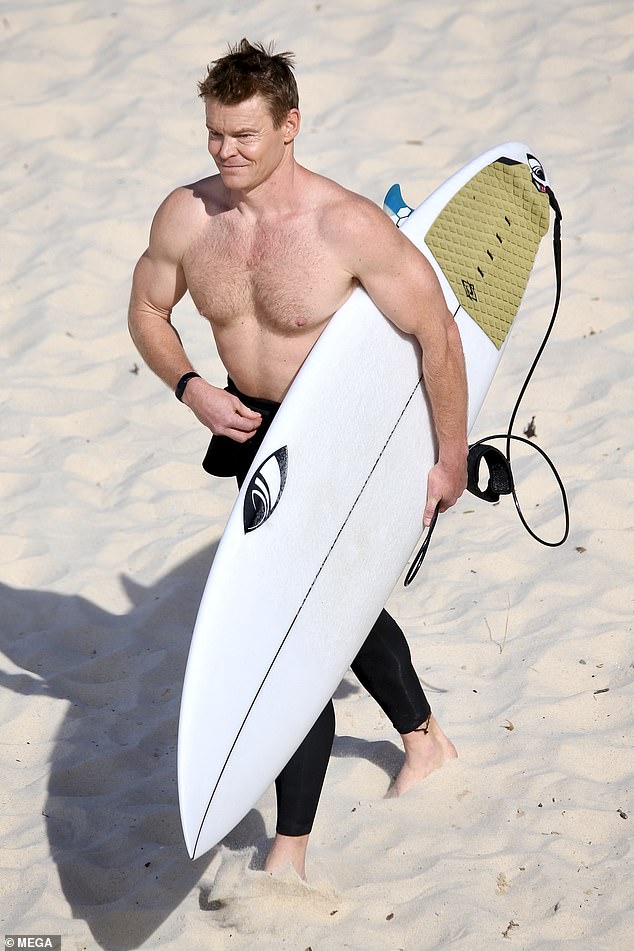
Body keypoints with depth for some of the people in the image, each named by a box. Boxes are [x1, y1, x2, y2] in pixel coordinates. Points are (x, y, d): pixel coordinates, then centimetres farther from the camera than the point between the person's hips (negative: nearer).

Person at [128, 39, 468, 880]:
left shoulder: (349, 227, -26)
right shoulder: (186, 218, -10)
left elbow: (437, 334, -18)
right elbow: (148, 311, 7)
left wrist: (451, 460, -13)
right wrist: (191, 389, -11)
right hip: (256, 431, 6)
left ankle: (291, 850, -2)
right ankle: (425, 739, 50)